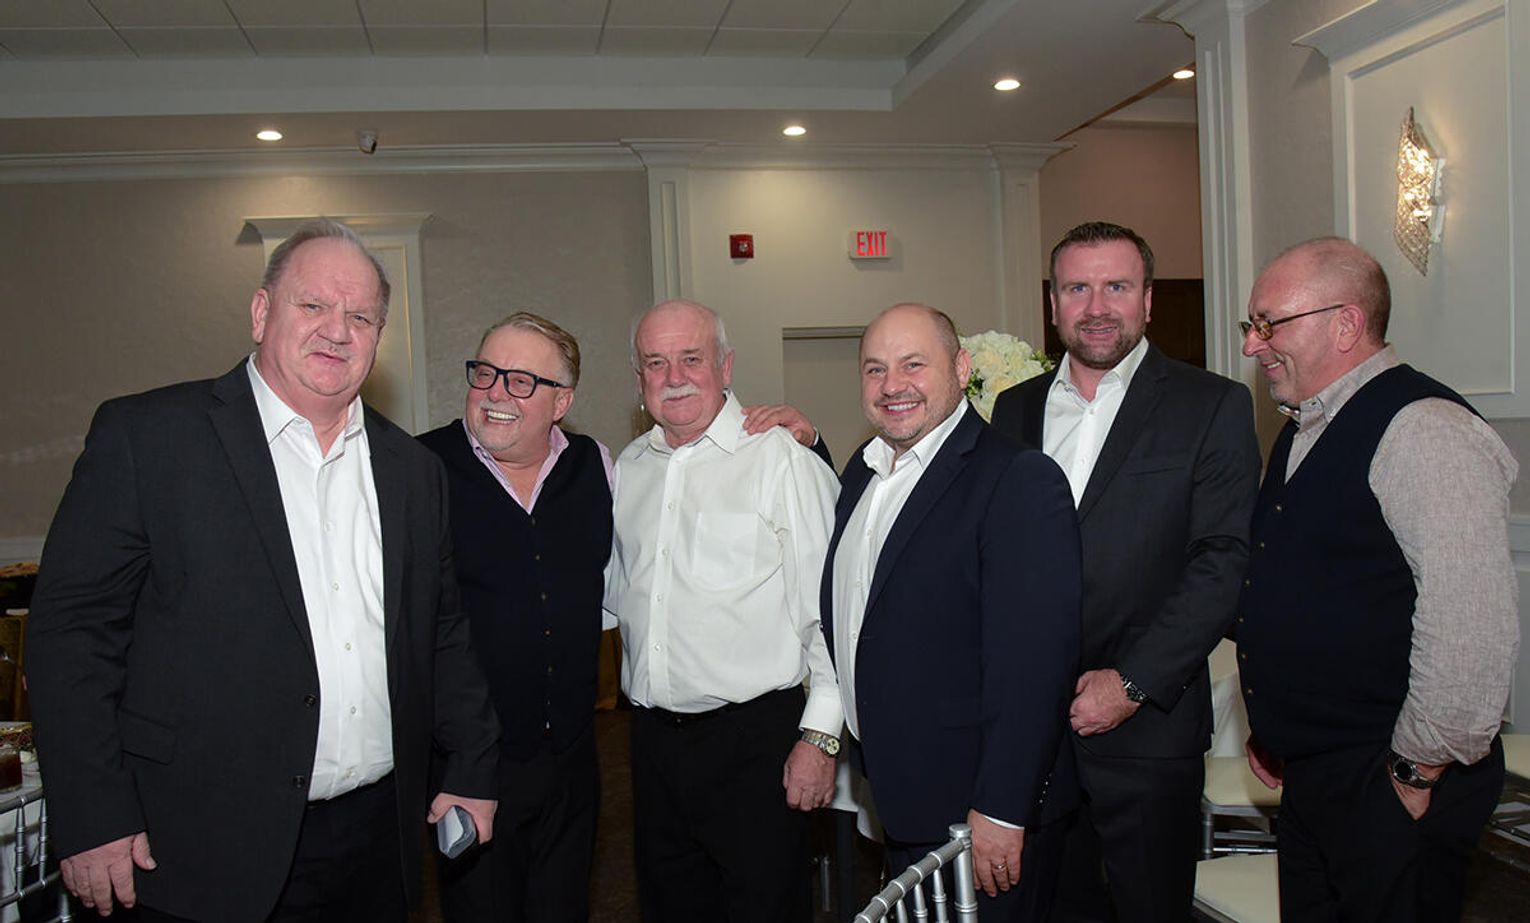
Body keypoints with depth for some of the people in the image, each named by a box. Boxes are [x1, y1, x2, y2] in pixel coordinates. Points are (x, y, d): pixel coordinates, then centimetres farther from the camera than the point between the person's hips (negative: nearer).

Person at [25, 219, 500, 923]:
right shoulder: (143, 436, -5)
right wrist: (93, 817, -11)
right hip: (215, 853, -4)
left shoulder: (414, 469, 8)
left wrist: (471, 772, 11)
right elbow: (72, 629, -8)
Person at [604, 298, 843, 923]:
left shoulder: (780, 457, -8)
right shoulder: (628, 467, 10)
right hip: (653, 737, 6)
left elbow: (829, 607, -10)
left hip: (755, 736, -5)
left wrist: (820, 736, -13)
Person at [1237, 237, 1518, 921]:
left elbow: (1471, 628, -24)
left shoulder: (1425, 431, -18)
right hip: (1306, 781, 9)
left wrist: (1418, 774, -16)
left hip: (1394, 794, -8)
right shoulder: (1302, 433, 12)